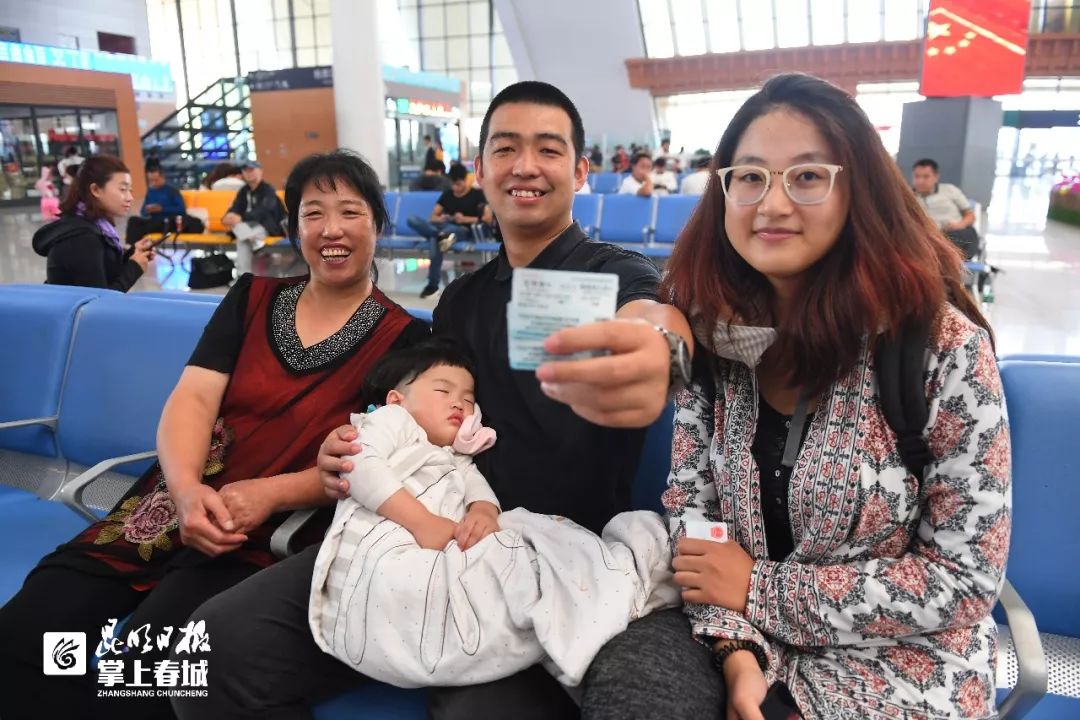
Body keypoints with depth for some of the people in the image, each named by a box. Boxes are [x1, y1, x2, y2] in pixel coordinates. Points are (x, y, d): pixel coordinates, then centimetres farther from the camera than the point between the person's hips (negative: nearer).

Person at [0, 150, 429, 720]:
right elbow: (192, 398, 0)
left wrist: (268, 494, -21)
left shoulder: (403, 337, 0)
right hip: (181, 505, 4)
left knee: (143, 665, -27)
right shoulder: (252, 298, 11)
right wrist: (187, 489, -19)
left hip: (272, 534, -3)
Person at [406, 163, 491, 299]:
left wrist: (465, 219, -17)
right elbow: (432, 217, 16)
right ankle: (441, 235, -41)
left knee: (435, 240, -43)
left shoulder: (477, 194, 7)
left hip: (464, 231, -6)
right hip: (444, 228, 6)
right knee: (412, 220, -23)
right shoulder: (447, 194, 20)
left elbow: (487, 218, -6)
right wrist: (439, 219, -10)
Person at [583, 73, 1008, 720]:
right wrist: (737, 647, -15)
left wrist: (760, 590, -15)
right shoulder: (710, 326, -6)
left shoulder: (943, 344, -15)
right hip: (744, 638, 3)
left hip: (896, 657, -3)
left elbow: (965, 578, -13)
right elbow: (692, 501, -1)